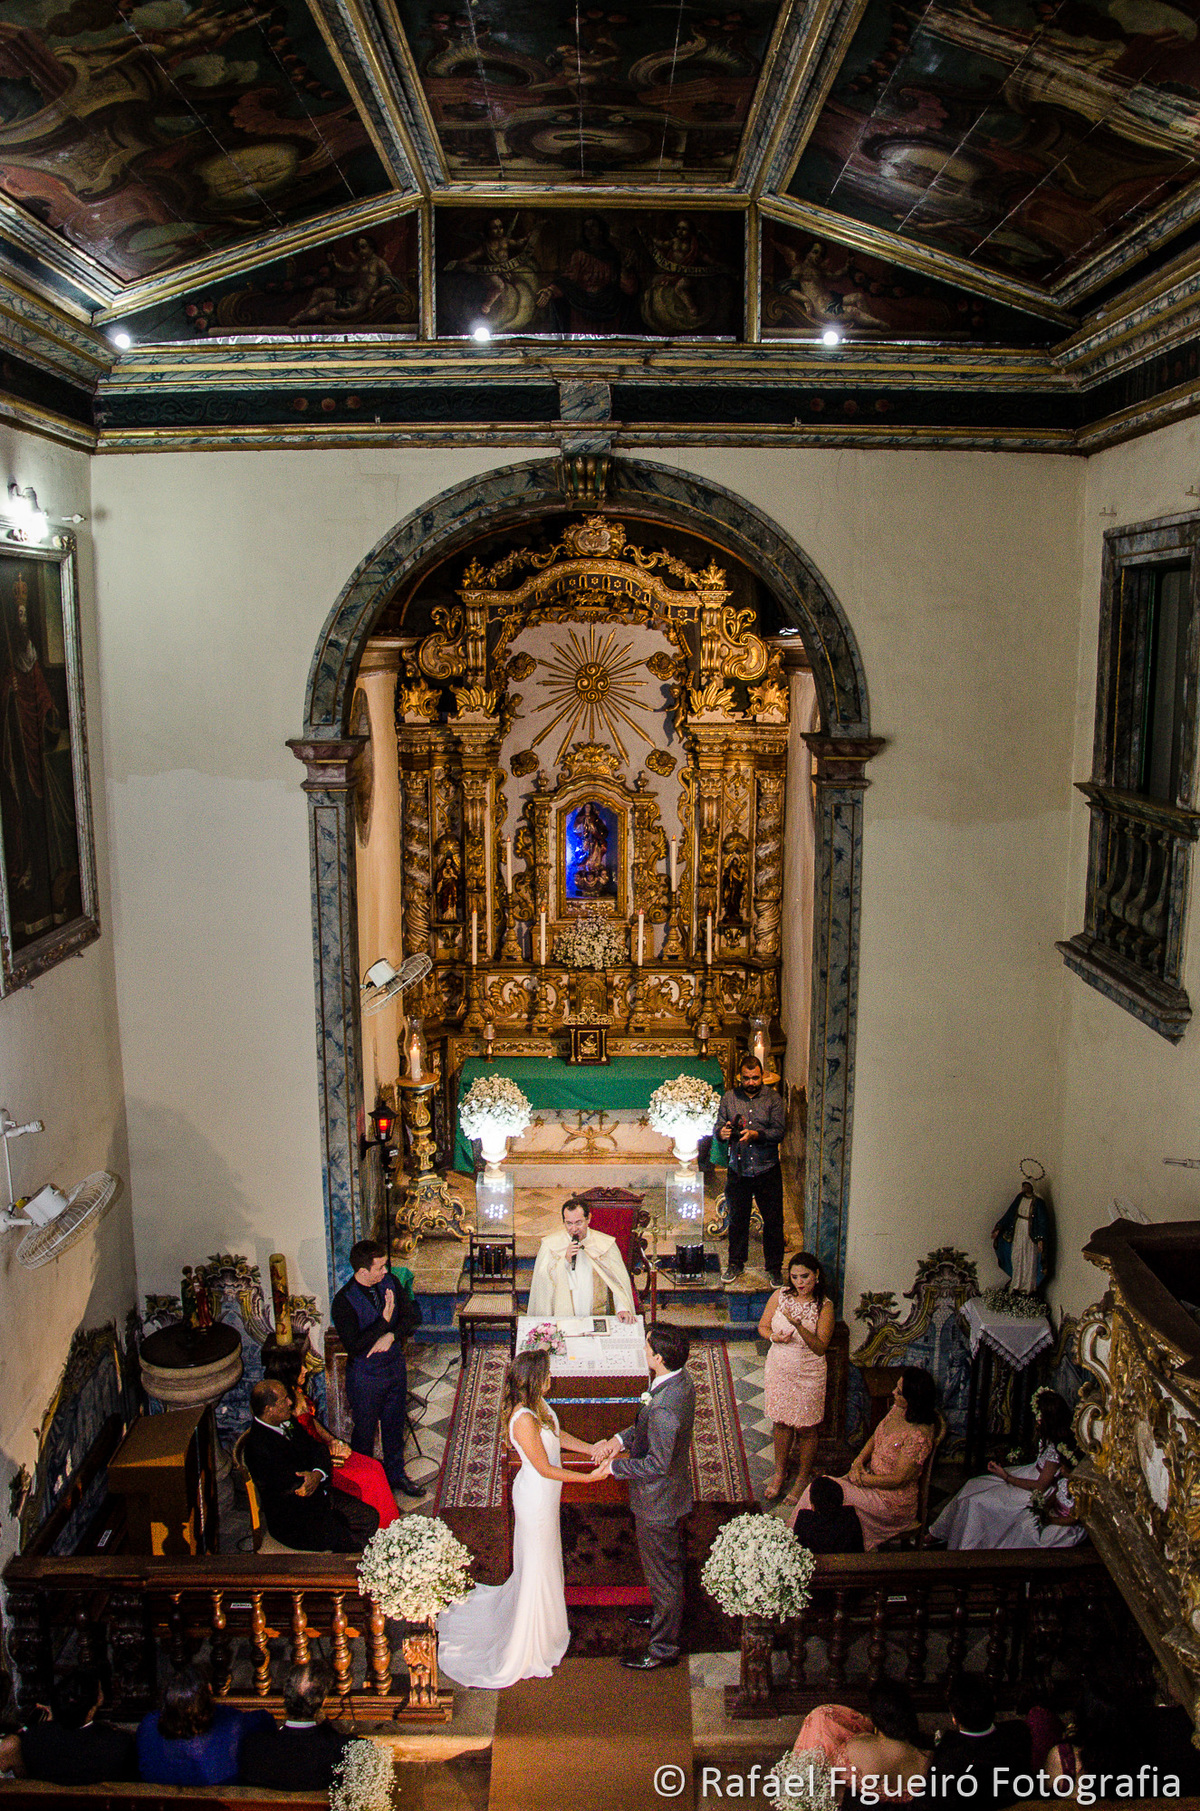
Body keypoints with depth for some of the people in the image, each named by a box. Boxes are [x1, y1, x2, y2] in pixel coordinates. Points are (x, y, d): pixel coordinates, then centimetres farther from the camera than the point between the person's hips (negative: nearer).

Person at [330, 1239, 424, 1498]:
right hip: (366, 1377, -5)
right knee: (365, 1431, 13)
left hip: (395, 1367, 5)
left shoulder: (390, 1282, -8)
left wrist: (391, 1336, -16)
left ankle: (396, 1474, 41)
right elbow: (354, 1346, -27)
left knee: (395, 1424, 21)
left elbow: (403, 1317, 5)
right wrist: (384, 1321, -31)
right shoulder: (344, 1301, -25)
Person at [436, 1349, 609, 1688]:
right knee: (537, 1570, 8)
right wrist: (588, 1477, -22)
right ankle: (530, 1653, 26)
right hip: (536, 1498, -8)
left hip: (544, 1494, 8)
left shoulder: (537, 1404, -6)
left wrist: (593, 1450, 0)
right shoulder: (524, 1419, -33)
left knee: (544, 1561, 26)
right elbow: (545, 1468, -26)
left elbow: (558, 1434, 10)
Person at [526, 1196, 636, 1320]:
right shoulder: (550, 1244, 5)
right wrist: (565, 1261, -13)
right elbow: (543, 1281, 0)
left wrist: (622, 1308, -15)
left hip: (597, 1317, 1)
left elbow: (619, 1280, 1)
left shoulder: (606, 1244, 5)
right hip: (561, 1318, -1)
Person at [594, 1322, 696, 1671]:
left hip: (657, 1502, -9)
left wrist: (614, 1466, -19)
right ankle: (666, 1615, 52)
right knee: (669, 1565, 30)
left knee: (662, 1573, 11)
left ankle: (663, 1648, 29)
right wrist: (621, 1439, -5)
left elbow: (657, 1464, -30)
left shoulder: (664, 1408, -38)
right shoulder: (680, 1379, -8)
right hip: (672, 1491, 9)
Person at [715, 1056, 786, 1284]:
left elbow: (778, 1133, -10)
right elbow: (718, 1128, 2)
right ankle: (736, 1263, 28)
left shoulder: (773, 1099, -2)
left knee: (773, 1221, 5)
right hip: (738, 1171, 1)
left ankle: (774, 1267, 19)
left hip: (767, 1170, -1)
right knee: (737, 1219, 13)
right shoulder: (729, 1098, 4)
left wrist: (755, 1134, -26)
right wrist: (722, 1132, -22)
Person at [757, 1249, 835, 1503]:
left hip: (808, 1374, -3)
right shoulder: (780, 1296, -5)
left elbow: (820, 1348, -17)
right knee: (781, 1422, 15)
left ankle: (803, 1478, 27)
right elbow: (762, 1326, 4)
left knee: (806, 1427, 7)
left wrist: (798, 1325, -31)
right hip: (778, 1368, 3)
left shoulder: (824, 1306, -13)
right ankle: (780, 1472, 34)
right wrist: (774, 1336, -17)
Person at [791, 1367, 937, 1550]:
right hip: (872, 1476, 8)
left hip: (892, 1502, -8)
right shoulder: (898, 1409, -3)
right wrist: (858, 1462, -6)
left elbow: (898, 1479, -22)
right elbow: (875, 1438, 11)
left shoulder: (918, 1435, -29)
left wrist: (862, 1479, -14)